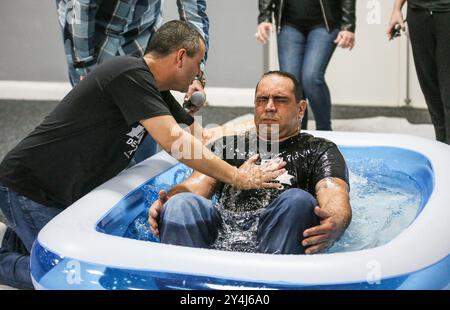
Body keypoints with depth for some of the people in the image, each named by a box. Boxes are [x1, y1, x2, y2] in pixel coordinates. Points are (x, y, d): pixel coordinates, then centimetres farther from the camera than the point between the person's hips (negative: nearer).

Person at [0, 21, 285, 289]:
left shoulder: (155, 90, 7)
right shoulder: (131, 74, -23)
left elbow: (200, 134, 17)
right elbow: (174, 142, -30)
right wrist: (238, 178, -26)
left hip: (67, 194, 10)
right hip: (29, 187, -10)